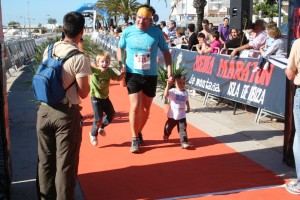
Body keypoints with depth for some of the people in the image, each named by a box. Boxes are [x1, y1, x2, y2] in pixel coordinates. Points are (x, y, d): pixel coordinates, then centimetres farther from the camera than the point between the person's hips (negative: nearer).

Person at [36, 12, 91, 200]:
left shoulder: (49, 49, 2)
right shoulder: (79, 58, -17)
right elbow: (83, 93, -13)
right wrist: (87, 80, 5)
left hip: (44, 110, 6)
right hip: (67, 113, -6)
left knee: (45, 159, 18)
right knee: (65, 163, 6)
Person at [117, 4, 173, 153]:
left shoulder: (157, 33, -8)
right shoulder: (127, 31, -7)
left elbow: (166, 52, 3)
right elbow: (120, 48, 11)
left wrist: (169, 70, -5)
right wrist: (120, 64, -3)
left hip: (151, 75, 2)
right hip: (133, 74, -2)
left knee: (146, 109, 13)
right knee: (135, 107, -10)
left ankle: (139, 132, 37)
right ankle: (134, 139, 7)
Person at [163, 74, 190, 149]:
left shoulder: (186, 92, -1)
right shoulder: (173, 91, -17)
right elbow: (165, 95, -37)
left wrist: (188, 108, 21)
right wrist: (168, 86, -45)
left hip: (182, 116, 1)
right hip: (172, 115, -1)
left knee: (183, 129, -7)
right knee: (168, 128, 20)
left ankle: (184, 142, -7)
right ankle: (166, 136, 49)